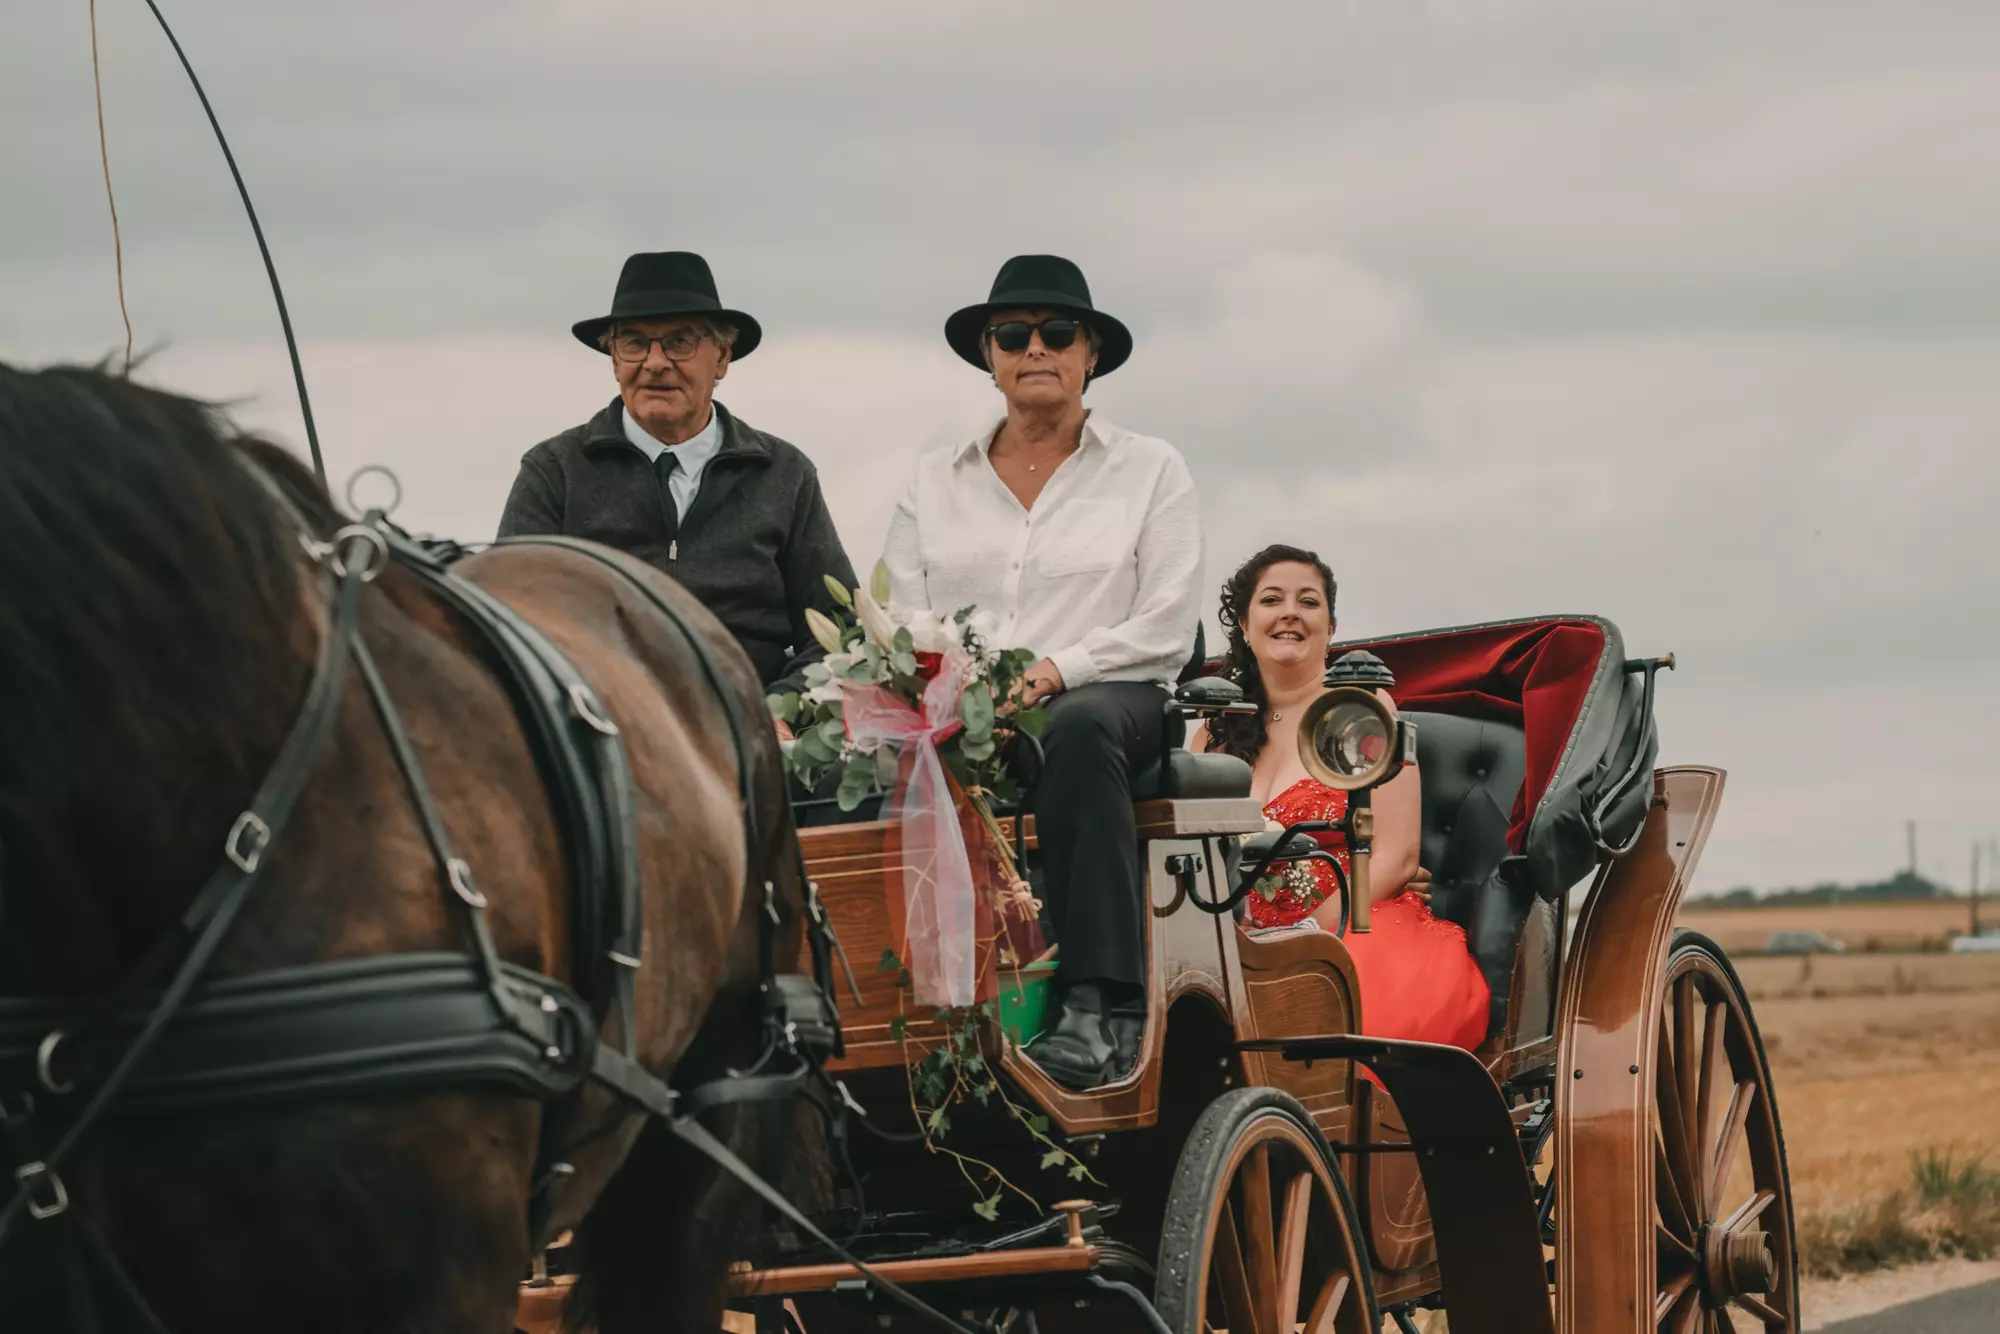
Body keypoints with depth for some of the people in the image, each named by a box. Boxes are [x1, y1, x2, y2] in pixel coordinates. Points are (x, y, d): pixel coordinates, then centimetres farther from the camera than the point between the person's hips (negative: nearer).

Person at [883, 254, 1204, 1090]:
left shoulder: (1149, 471, 14)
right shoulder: (937, 483, 20)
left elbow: (1166, 627, 2)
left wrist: (1055, 670, -14)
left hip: (1111, 695, -2)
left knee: (1079, 727, -40)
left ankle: (1098, 1009, -47)